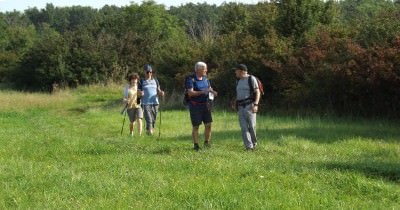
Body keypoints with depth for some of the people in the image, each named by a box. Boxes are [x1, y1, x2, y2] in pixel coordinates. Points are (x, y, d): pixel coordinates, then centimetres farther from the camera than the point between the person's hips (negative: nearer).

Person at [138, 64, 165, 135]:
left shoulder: (155, 80, 12)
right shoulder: (142, 81, 4)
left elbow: (158, 91, 15)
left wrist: (161, 93, -8)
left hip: (155, 103, 3)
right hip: (146, 103, -3)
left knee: (153, 120, 6)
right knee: (149, 120, -16)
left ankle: (151, 131, 19)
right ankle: (149, 131, -15)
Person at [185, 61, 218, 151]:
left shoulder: (205, 78, 8)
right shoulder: (190, 79, -13)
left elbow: (209, 87, 22)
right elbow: (190, 93, -21)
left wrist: (212, 91, -2)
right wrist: (202, 92, -30)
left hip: (205, 104, 6)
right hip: (195, 105, -6)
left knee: (208, 124, 3)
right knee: (195, 126, 1)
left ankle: (207, 142, 17)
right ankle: (196, 145, 9)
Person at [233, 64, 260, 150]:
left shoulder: (251, 79, -3)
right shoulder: (238, 81, 17)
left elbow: (257, 92, -8)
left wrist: (255, 105, -19)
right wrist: (236, 105, 18)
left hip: (249, 106, -6)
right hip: (241, 107, 6)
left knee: (251, 126, -9)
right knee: (244, 127, -6)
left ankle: (254, 142, 16)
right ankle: (249, 146, -9)